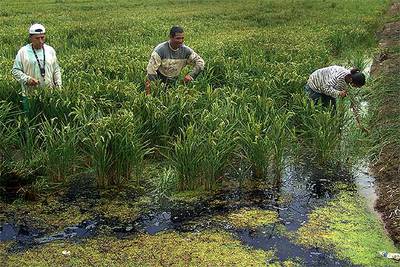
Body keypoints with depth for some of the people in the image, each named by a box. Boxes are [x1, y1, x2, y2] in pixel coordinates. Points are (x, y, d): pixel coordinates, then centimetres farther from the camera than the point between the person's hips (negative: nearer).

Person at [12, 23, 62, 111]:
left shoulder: (50, 50, 7)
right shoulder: (23, 52, -3)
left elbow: (56, 70, 13)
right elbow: (15, 70, -2)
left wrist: (59, 86, 6)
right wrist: (26, 79, -18)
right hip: (29, 94, -2)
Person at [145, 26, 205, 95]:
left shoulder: (186, 50, -7)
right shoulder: (160, 50, -19)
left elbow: (200, 62, -1)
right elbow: (151, 70, -19)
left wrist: (191, 75, -17)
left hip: (174, 83, 4)